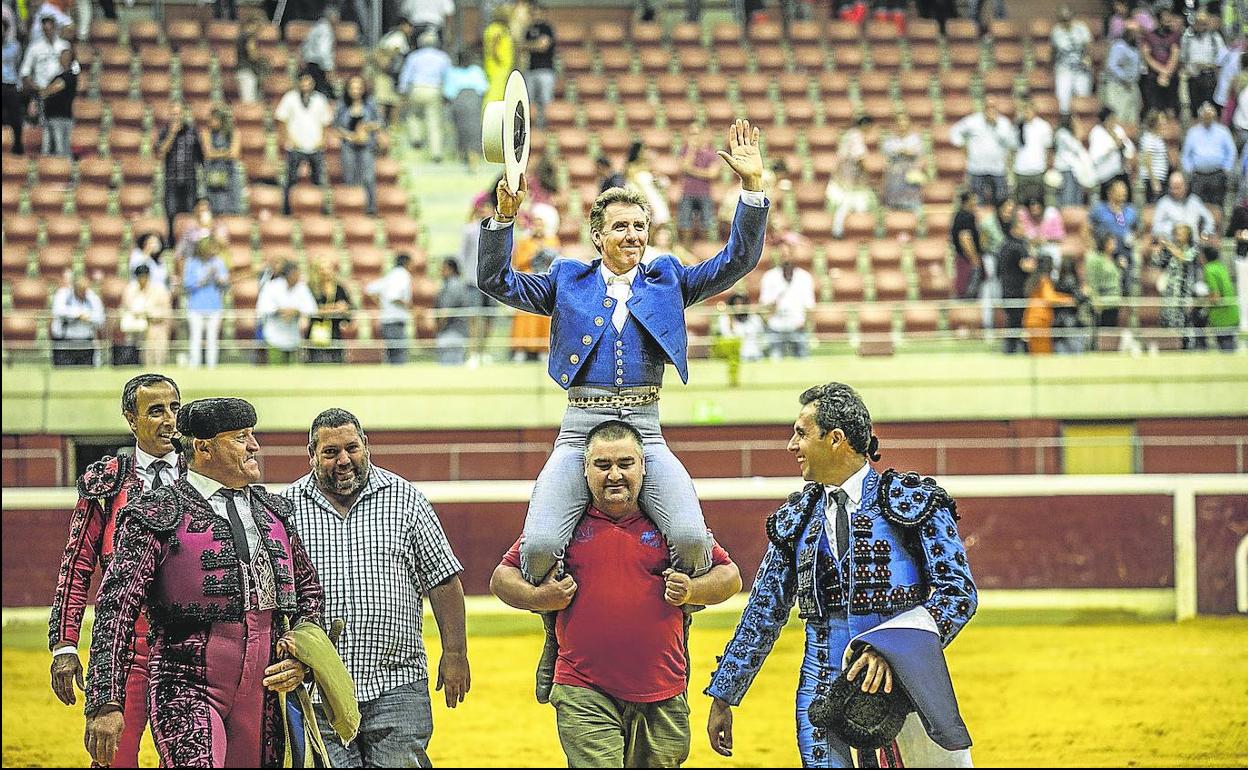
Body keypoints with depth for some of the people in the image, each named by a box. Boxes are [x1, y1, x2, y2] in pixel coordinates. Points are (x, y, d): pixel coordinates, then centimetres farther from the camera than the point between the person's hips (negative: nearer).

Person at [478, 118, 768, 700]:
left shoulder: (667, 280, 15)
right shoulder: (568, 282, 14)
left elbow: (738, 261, 8)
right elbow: (497, 281, 8)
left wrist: (752, 188, -4)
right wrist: (504, 215, -6)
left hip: (646, 431, 1)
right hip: (580, 429, -1)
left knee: (691, 539, -25)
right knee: (540, 546, -23)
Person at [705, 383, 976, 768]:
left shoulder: (914, 501, -1)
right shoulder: (796, 518, 14)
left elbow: (958, 591, -7)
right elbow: (763, 613, 19)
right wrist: (722, 698, 17)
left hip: (902, 688, -4)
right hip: (822, 691, 4)